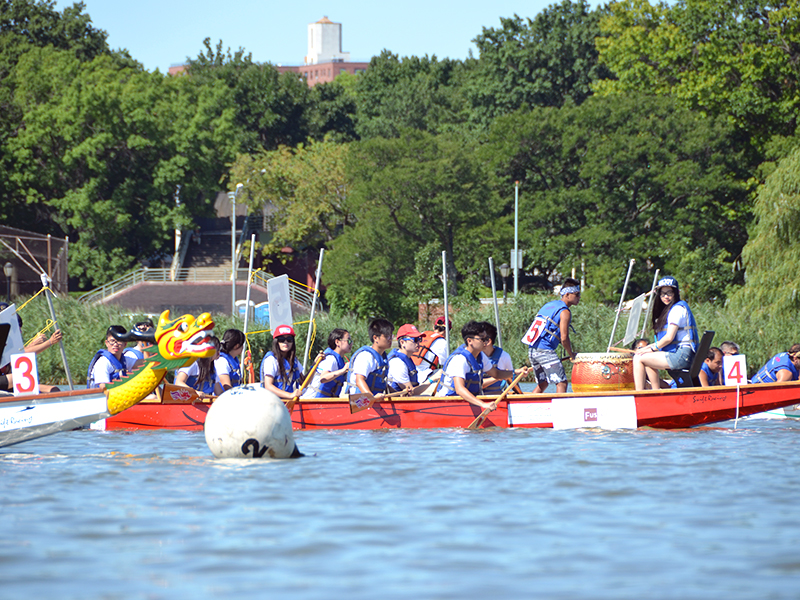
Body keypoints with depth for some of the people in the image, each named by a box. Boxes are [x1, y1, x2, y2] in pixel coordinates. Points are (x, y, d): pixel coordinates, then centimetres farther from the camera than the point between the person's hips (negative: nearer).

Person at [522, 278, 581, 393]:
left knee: (542, 384, 20)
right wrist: (571, 355, 1)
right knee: (562, 383, -9)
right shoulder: (565, 312, -9)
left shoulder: (549, 305, 18)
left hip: (531, 350, 9)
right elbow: (564, 338, -15)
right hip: (545, 351, -9)